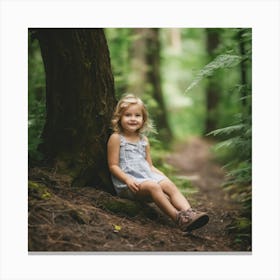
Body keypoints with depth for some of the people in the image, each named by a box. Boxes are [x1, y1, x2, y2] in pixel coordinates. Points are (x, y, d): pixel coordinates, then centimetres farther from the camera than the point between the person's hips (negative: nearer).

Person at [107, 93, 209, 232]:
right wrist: (127, 179, -20)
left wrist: (163, 177, 3)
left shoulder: (144, 140, 20)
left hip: (147, 176, 6)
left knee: (169, 185, -23)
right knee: (153, 186, -34)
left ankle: (188, 212, -44)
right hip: (127, 184, -6)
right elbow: (113, 166, -4)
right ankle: (178, 219, -44)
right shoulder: (116, 138, 1)